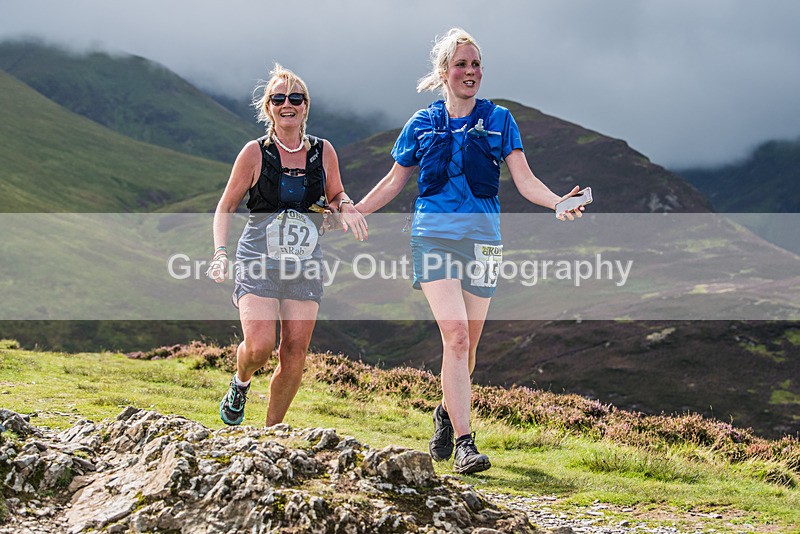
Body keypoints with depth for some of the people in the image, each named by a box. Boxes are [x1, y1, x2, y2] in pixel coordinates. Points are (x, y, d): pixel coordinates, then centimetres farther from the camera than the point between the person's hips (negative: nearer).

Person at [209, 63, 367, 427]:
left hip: (305, 265, 3)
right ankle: (239, 384, 17)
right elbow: (225, 208, 3)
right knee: (259, 345, -18)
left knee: (295, 353, -1)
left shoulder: (323, 152, 5)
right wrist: (220, 253, -11)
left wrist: (345, 207, -5)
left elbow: (336, 197, 20)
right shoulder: (255, 153, -3)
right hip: (258, 261, -3)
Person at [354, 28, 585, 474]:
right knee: (455, 334, -18)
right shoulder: (421, 125, 8)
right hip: (434, 235, -1)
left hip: (482, 237, 1)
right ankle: (464, 442, -18)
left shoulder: (498, 120, 7)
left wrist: (558, 202, -17)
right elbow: (394, 182, 18)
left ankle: (447, 413, 35)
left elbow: (525, 180, 1)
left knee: (468, 344, 6)